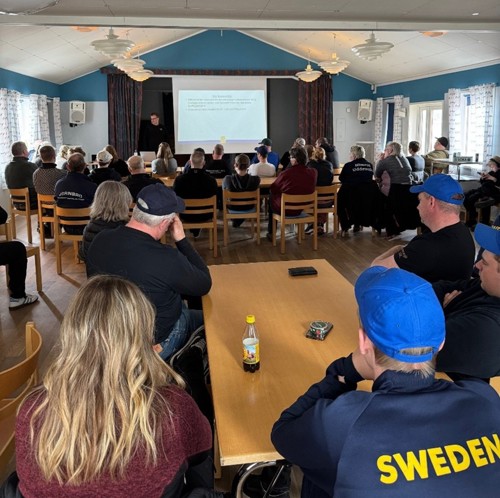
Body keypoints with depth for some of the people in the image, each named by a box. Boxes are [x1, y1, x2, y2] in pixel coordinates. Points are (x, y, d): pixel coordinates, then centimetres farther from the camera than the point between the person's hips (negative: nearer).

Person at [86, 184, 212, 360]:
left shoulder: (99, 241, -15)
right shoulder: (168, 259, -34)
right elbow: (204, 285, -16)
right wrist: (181, 239, -15)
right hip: (154, 344, -6)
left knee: (182, 306, 27)